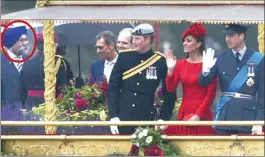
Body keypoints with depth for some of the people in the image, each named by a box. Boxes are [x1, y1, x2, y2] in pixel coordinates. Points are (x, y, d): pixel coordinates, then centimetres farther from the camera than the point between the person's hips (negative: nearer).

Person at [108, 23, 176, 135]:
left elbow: (169, 93, 3)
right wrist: (113, 116, -4)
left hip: (148, 120, -1)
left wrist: (163, 119, -4)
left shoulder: (161, 61, -3)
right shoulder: (124, 57, 1)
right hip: (123, 118, 2)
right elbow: (113, 86, 4)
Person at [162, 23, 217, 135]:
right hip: (184, 113, 5)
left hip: (202, 115, -5)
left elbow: (211, 93, -7)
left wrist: (199, 115, -12)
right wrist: (170, 70, -10)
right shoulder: (180, 64, 10)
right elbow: (170, 88, 4)